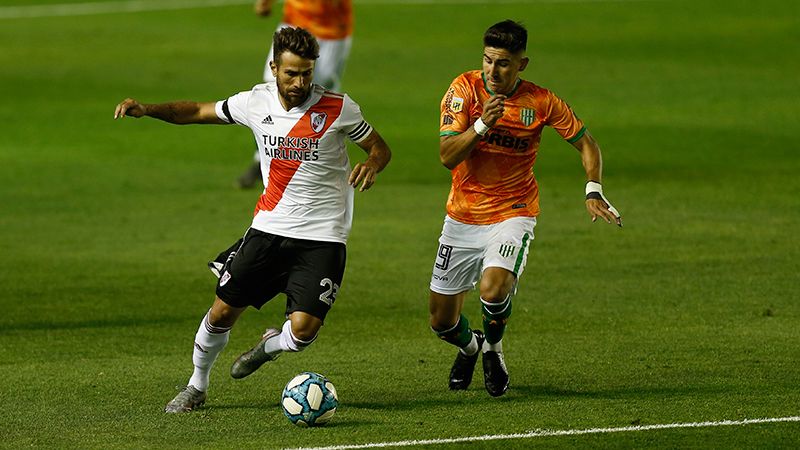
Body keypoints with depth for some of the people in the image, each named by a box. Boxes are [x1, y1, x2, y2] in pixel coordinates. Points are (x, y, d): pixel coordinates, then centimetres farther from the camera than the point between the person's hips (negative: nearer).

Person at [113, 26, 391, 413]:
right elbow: (199, 112, 12)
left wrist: (371, 165, -23)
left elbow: (380, 148, 1)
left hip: (322, 237, -3)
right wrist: (146, 109, -2)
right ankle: (196, 387, 27)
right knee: (222, 311, 2)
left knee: (303, 330, -15)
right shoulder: (256, 102, -1)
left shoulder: (337, 108, -10)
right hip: (269, 226, 3)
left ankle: (269, 346, 22)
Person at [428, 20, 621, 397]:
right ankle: (469, 345, 43)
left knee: (494, 288, -30)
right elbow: (447, 156, -16)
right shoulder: (464, 89, -10)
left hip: (513, 214, -2)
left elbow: (585, 143, 3)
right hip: (463, 217, 2)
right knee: (441, 321, 5)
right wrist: (483, 124, -30)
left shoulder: (541, 102, -10)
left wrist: (593, 191, -11)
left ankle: (492, 348, 4)